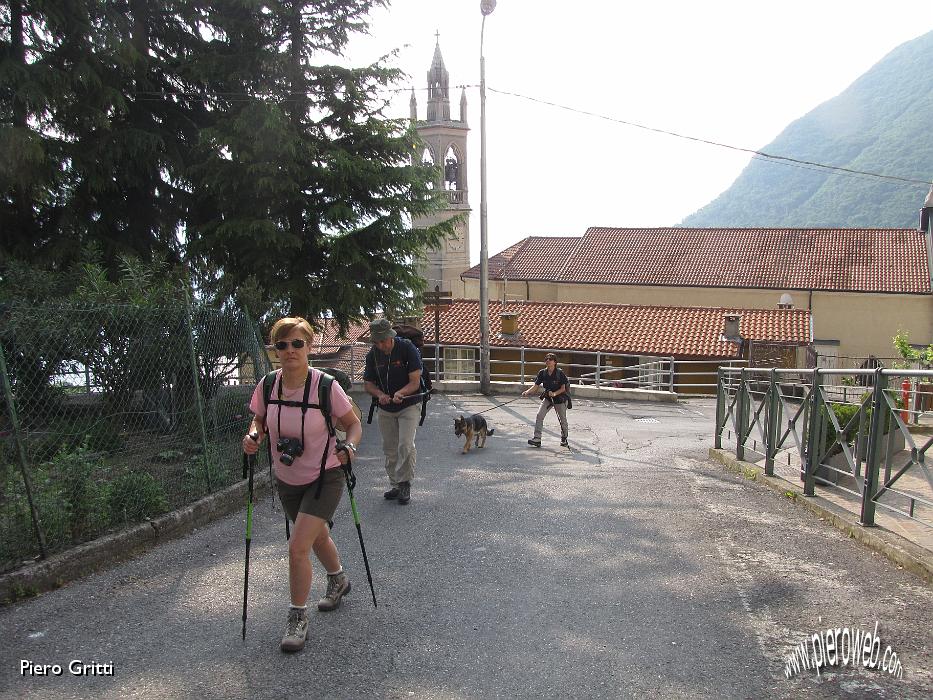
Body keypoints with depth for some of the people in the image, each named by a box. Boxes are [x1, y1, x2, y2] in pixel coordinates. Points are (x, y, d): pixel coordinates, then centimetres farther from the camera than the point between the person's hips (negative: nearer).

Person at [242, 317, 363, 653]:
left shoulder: (326, 385, -22)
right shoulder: (268, 385, -11)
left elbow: (354, 425, -10)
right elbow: (259, 420, 7)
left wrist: (348, 447, -30)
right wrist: (253, 437, -14)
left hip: (324, 477, -5)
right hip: (287, 479, 5)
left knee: (298, 546, -13)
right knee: (317, 536, 25)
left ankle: (298, 618, 10)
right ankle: (338, 581, 54)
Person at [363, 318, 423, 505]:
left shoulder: (407, 348, -17)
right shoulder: (372, 355, -4)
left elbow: (415, 382, -19)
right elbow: (368, 383, 3)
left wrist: (400, 393, -37)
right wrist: (380, 394, -18)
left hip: (409, 405, -4)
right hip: (385, 409, 4)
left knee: (405, 445, -17)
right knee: (390, 449, 9)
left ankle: (405, 484, -3)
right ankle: (394, 484, 23)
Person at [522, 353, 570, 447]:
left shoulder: (560, 374, -17)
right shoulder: (542, 373, -7)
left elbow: (563, 389, -13)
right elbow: (535, 386, -7)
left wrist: (554, 393, -29)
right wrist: (527, 392, -25)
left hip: (560, 398, -3)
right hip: (547, 398, 3)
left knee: (562, 419, 5)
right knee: (539, 415, -13)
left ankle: (564, 439, 29)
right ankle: (537, 439, -12)